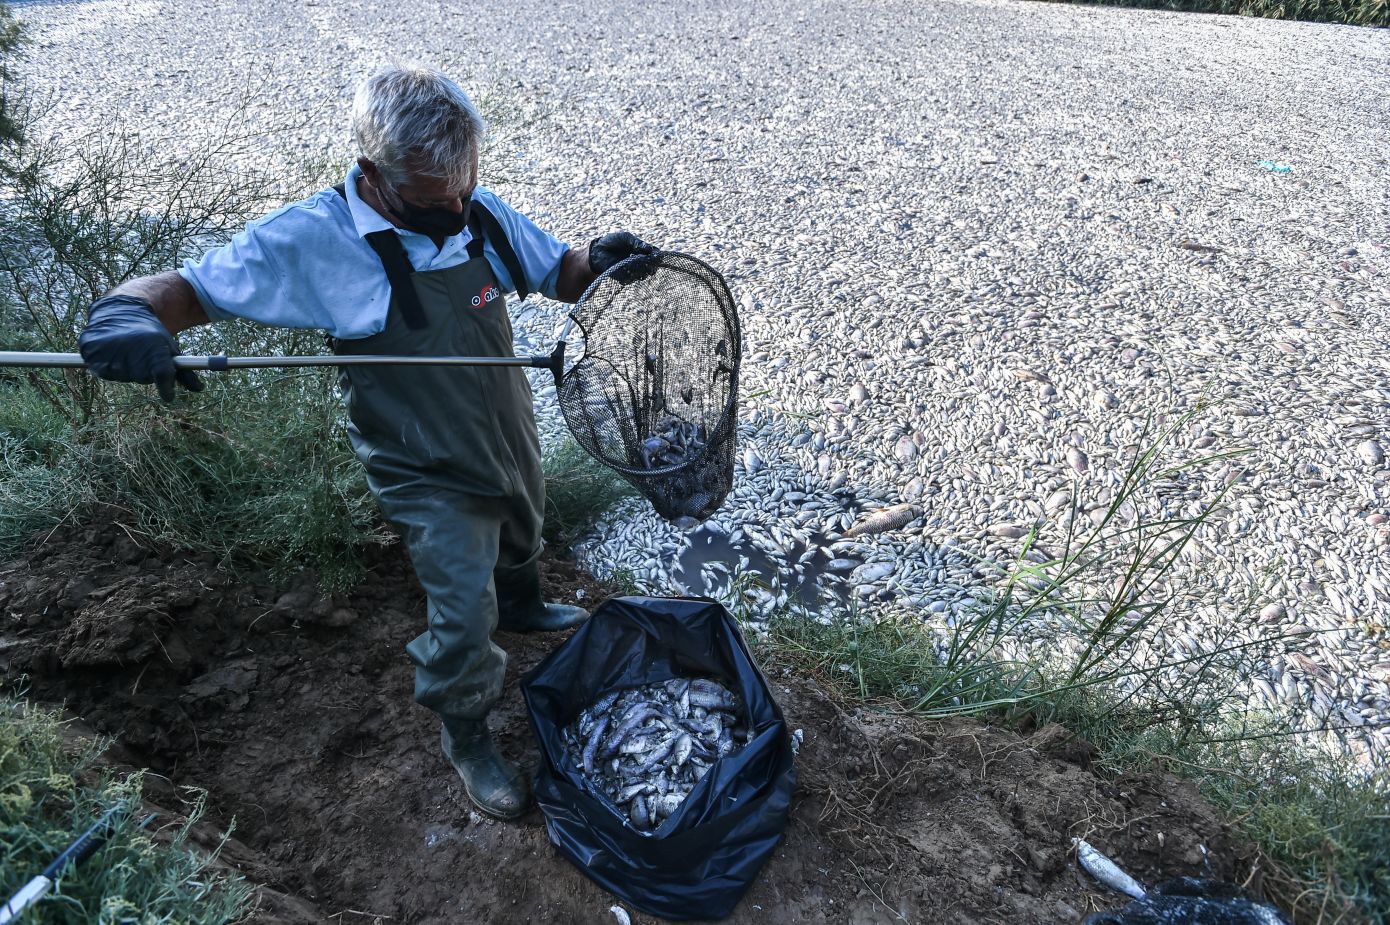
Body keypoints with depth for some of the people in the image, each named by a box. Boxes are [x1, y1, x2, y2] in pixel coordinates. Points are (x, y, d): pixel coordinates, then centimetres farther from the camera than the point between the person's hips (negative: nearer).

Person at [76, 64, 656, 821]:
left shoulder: (480, 212, -10)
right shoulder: (309, 239, -22)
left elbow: (558, 274, 2)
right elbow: (190, 287, -14)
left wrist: (597, 260, -22)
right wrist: (128, 311, -38)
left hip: (510, 438, 6)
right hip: (431, 474, -5)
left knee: (519, 539, 31)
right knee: (462, 616, -2)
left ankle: (520, 608, 65)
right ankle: (465, 735, 28)